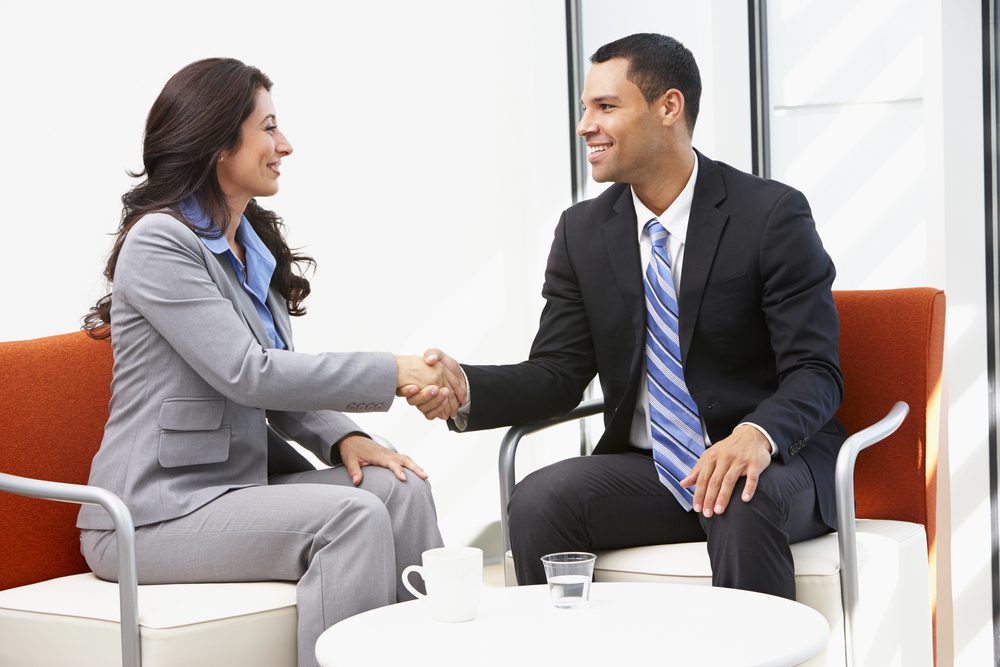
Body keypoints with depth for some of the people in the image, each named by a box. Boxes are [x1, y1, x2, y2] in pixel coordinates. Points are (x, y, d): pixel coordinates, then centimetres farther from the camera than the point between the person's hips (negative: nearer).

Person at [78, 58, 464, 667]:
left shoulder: (252, 243, 15)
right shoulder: (159, 241, -12)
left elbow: (280, 384, 14)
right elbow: (248, 375, -20)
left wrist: (344, 436, -6)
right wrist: (392, 372, -19)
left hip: (241, 480, 8)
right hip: (155, 512, -8)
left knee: (400, 488, -14)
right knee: (353, 517, -26)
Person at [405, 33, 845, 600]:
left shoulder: (773, 214, -8)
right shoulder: (583, 232, 5)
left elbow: (816, 372, -12)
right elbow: (558, 373, 4)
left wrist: (756, 436, -33)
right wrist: (466, 389, -17)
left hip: (774, 462, -4)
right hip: (647, 469, 4)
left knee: (743, 505, -37)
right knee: (537, 500, -23)